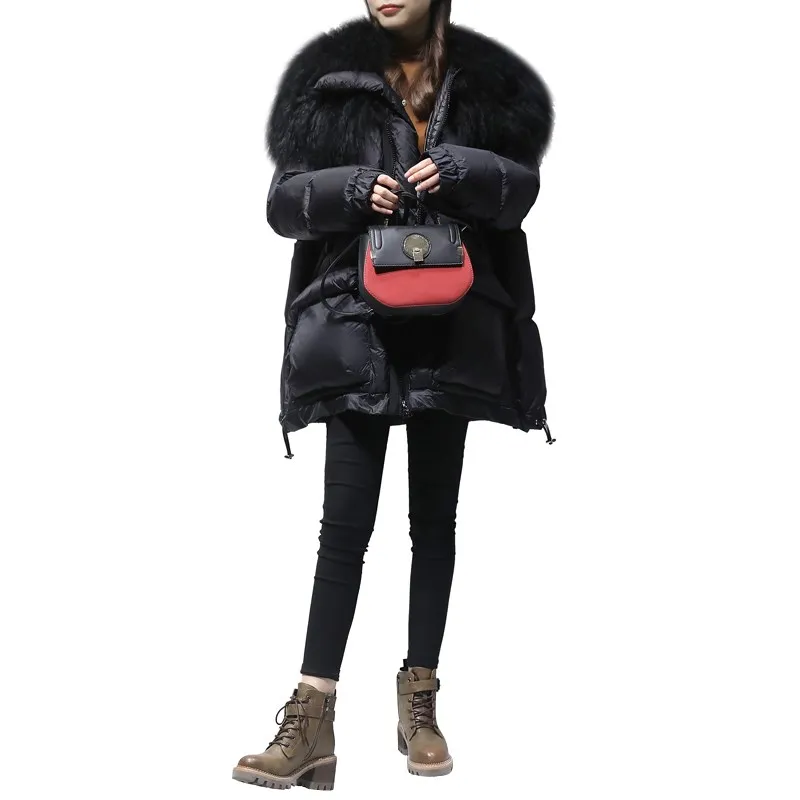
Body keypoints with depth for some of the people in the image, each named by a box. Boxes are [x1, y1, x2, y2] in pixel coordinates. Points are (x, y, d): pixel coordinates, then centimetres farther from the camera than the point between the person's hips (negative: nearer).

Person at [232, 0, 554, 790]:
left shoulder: (487, 81, 7)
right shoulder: (328, 79, 5)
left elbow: (521, 188, 3)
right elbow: (284, 200, 2)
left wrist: (460, 172, -17)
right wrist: (351, 190, -18)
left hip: (452, 329, 2)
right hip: (357, 327, -1)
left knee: (434, 514, 9)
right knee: (345, 518, -6)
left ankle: (420, 697, 20)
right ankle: (311, 720, -4)